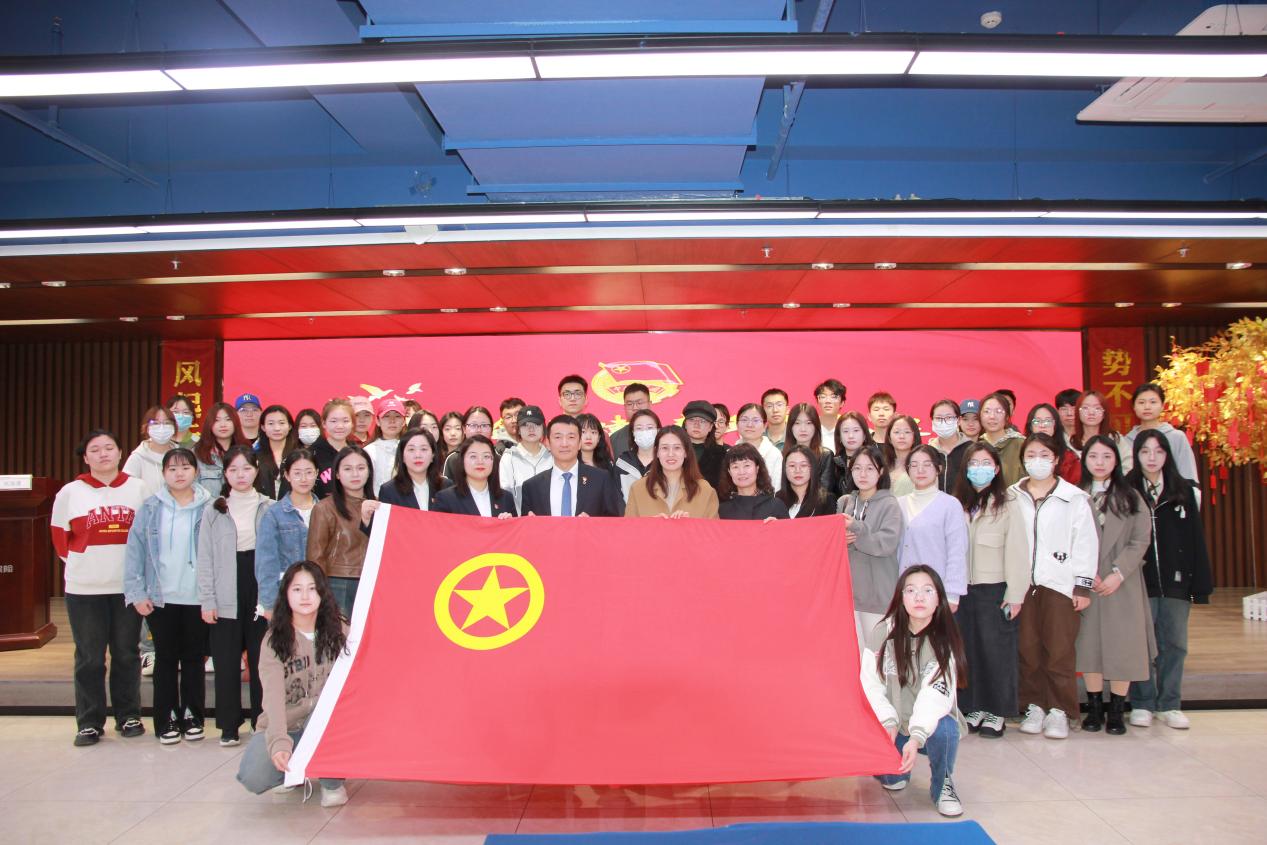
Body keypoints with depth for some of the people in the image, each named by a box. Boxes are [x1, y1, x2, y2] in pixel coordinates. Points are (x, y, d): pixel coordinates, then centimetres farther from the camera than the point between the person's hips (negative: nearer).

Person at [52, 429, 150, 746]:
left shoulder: (138, 489, 2)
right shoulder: (70, 492, 0)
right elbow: (60, 535, 10)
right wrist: (81, 562, 6)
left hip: (128, 586, 1)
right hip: (84, 589, 0)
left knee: (127, 655, 9)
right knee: (89, 658, 5)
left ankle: (128, 716, 21)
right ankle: (89, 722, 15)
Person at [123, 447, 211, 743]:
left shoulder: (208, 508, -2)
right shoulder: (150, 508, 0)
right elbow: (135, 550, 0)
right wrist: (136, 593, -6)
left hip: (197, 598, 0)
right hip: (160, 597, 1)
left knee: (194, 658, 10)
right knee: (166, 658, 10)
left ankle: (192, 717, 21)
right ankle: (167, 719, 19)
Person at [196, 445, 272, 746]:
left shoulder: (269, 508, 4)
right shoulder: (213, 510, 5)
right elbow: (206, 558, 4)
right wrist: (207, 600, -2)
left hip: (261, 593, 0)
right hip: (226, 598, 1)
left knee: (261, 660, 5)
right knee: (226, 662, 4)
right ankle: (228, 726, 15)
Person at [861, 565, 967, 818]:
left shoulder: (944, 640, -12)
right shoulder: (883, 635, -8)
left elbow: (936, 694, -25)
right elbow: (870, 684, -12)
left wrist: (916, 737, -39)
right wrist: (888, 722, -27)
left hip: (930, 723, -1)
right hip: (892, 724, 1)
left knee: (943, 730, -33)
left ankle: (943, 786, 0)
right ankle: (895, 771, 15)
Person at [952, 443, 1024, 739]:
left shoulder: (1007, 504, -7)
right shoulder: (959, 504, 10)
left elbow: (1016, 551, -9)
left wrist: (1015, 594, -11)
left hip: (995, 589, -5)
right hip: (964, 589, 5)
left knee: (996, 650, 1)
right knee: (968, 648, 9)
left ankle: (997, 712, 14)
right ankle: (975, 707, 21)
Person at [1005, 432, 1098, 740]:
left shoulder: (1075, 498, 2)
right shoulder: (1012, 497, 9)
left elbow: (1085, 543, 1)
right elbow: (1005, 540, 7)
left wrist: (1083, 585, -4)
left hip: (1060, 583, -2)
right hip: (1022, 584, 3)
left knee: (1059, 649, -4)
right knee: (1027, 648, 5)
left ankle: (1059, 710, 7)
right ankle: (1034, 706, 16)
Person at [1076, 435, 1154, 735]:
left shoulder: (1130, 497, 8)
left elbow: (1141, 540, 0)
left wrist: (1118, 574, -12)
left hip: (1123, 583, 0)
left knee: (1122, 643, -1)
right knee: (1089, 643, 2)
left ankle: (1117, 710, 9)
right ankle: (1094, 708, 13)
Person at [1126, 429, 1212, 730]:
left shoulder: (1184, 491, 6)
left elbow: (1196, 540, 5)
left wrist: (1201, 584, 0)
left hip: (1176, 581, 2)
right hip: (1140, 582, -2)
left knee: (1174, 643, 7)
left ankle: (1169, 705, 18)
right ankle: (1142, 704, 14)